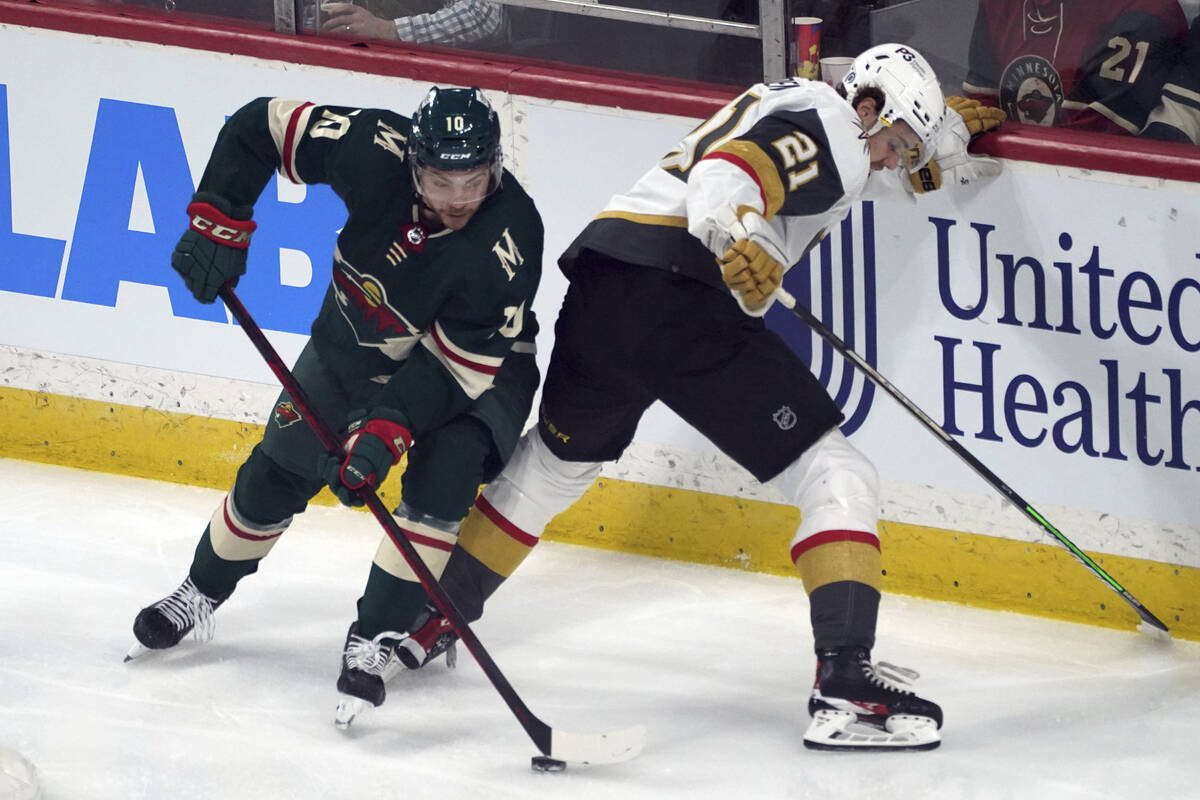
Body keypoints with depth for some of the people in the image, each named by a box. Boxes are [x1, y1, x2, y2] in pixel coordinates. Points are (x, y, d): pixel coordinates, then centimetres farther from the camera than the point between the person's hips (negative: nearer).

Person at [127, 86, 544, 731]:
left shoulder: (508, 240, -37)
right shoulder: (376, 150, -31)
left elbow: (455, 363, -33)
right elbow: (260, 126, -17)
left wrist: (385, 432, -41)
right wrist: (218, 222, -23)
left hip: (475, 363, -3)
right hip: (356, 336, 3)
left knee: (442, 479, -26)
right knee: (277, 472, 8)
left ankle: (374, 640, -14)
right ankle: (200, 596, 32)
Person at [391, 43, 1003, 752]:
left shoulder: (789, 101, 28)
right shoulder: (833, 131, -1)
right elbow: (728, 173, -20)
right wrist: (736, 231, -40)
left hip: (600, 287, 10)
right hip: (682, 293, -10)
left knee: (556, 460, 32)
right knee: (835, 475, -7)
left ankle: (427, 622, 40)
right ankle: (845, 682, -19)